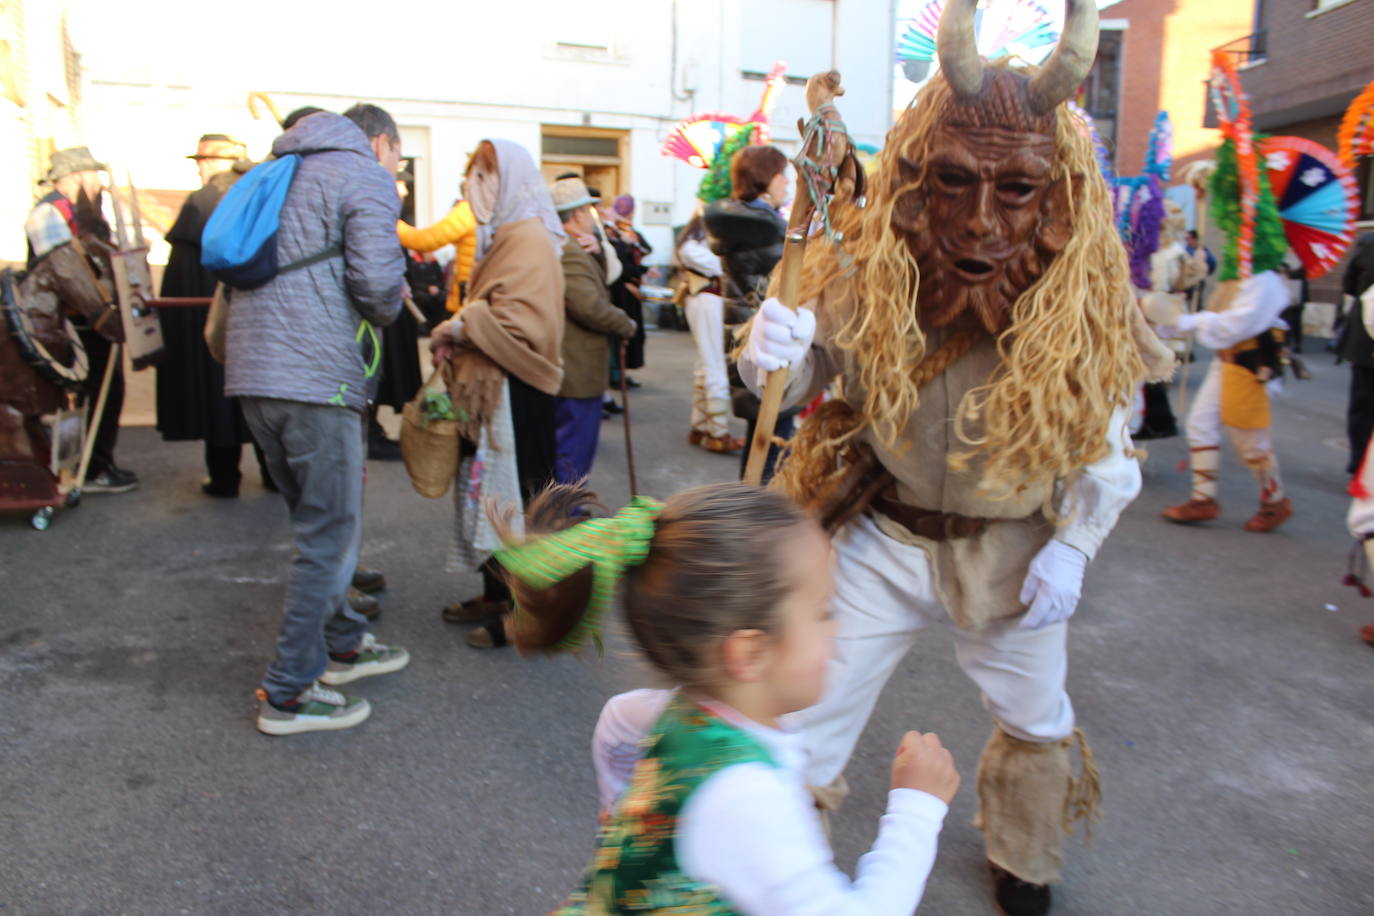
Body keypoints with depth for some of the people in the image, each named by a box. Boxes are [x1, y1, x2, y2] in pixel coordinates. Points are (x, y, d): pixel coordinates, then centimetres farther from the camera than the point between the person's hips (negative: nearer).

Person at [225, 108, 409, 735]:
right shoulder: (365, 178, -2)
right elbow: (377, 282, -14)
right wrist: (385, 314, 7)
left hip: (253, 377, 9)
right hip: (315, 380, -9)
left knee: (319, 525, 20)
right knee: (330, 536, 1)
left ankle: (342, 645, 34)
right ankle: (288, 693, 7)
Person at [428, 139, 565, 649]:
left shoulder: (529, 239, -15)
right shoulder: (502, 237, 17)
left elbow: (522, 323, -25)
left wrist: (459, 328, -15)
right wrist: (456, 338, 4)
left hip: (514, 392, -10)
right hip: (488, 388, 10)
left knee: (513, 495, -3)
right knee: (488, 490, 15)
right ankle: (495, 594, 28)